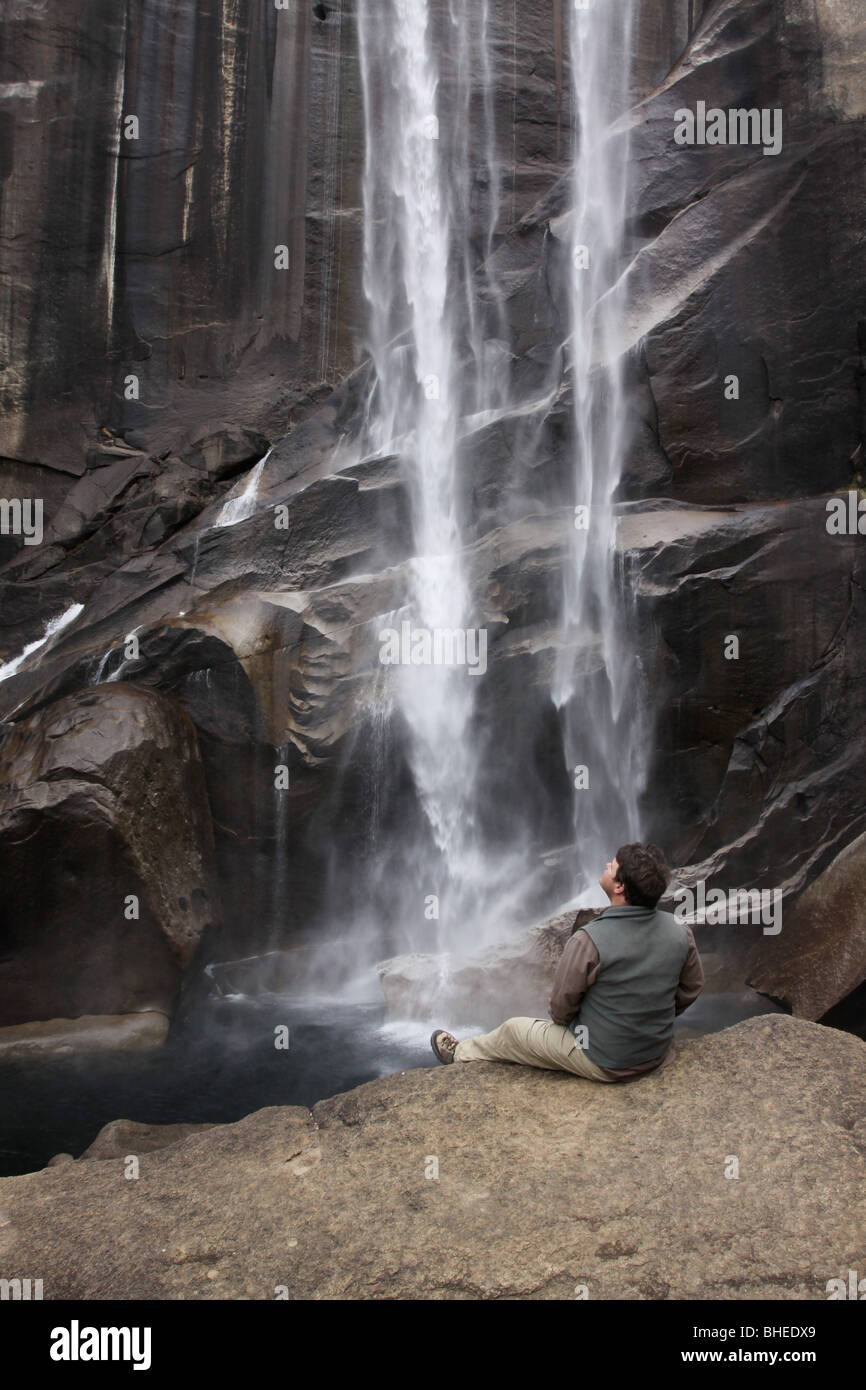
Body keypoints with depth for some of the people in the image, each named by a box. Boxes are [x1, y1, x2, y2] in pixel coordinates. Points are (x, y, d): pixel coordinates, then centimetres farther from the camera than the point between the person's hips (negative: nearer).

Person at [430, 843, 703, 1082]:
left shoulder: (588, 940, -29)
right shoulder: (680, 932, -14)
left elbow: (561, 1006, -16)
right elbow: (691, 990, 2)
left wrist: (565, 1022, 8)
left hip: (603, 1064, -5)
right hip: (656, 1056, 5)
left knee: (513, 1030, 19)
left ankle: (460, 1053, 45)